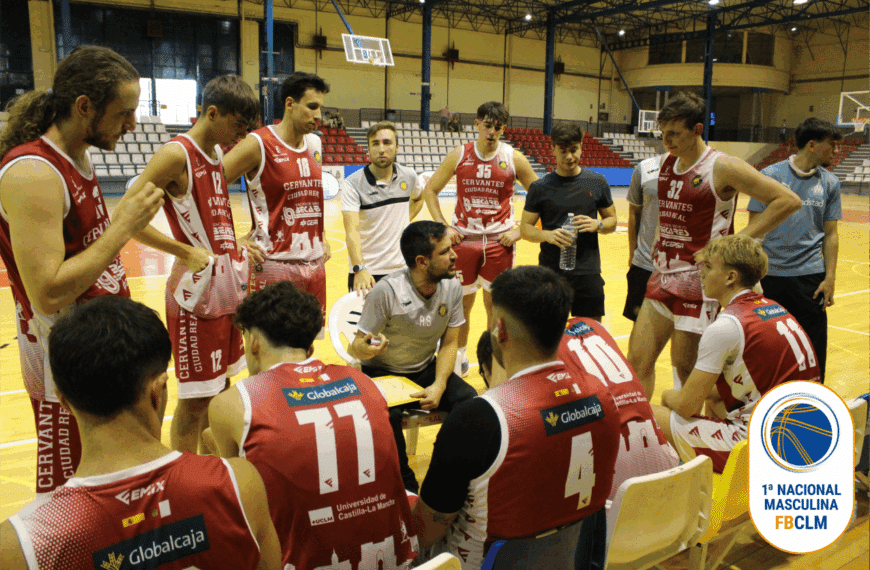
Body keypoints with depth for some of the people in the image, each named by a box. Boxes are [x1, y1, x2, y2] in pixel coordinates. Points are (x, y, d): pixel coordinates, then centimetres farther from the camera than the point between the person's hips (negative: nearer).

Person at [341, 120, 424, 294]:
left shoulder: (409, 176, 1)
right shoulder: (352, 184, -12)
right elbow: (351, 229, -23)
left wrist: (405, 223, 8)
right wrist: (359, 269, -37)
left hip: (402, 269, 4)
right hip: (365, 273, -3)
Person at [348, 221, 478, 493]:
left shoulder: (453, 287, -10)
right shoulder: (386, 291, -24)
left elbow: (449, 343, -2)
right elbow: (354, 348, -18)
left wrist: (439, 386, -19)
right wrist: (366, 349, -44)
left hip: (426, 369, 4)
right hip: (382, 372, -4)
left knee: (470, 401, -22)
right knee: (388, 414, -34)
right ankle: (404, 486, -10)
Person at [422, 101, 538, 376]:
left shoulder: (514, 158, -2)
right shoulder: (458, 155, -1)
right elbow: (430, 190, 7)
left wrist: (520, 230, -4)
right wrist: (442, 227, -3)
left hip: (500, 242, -1)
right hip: (463, 240, 1)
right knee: (461, 304, 10)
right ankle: (460, 359, 29)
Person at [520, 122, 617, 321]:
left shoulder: (597, 182, 6)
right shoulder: (540, 188, 1)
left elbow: (612, 221, 13)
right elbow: (525, 228, 2)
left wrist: (597, 225, -10)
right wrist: (547, 235, -18)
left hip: (588, 273, 2)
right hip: (551, 273, -1)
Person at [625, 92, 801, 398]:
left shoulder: (722, 167, -12)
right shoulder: (666, 162, 10)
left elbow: (788, 200, -12)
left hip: (699, 280, -7)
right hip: (663, 275, 7)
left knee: (686, 366, 0)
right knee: (638, 360, 6)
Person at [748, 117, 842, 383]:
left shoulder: (830, 183, 7)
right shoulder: (770, 176, -3)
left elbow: (830, 234, 9)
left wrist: (830, 277, 1)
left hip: (811, 275, 2)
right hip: (770, 274, -2)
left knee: (812, 348, 4)